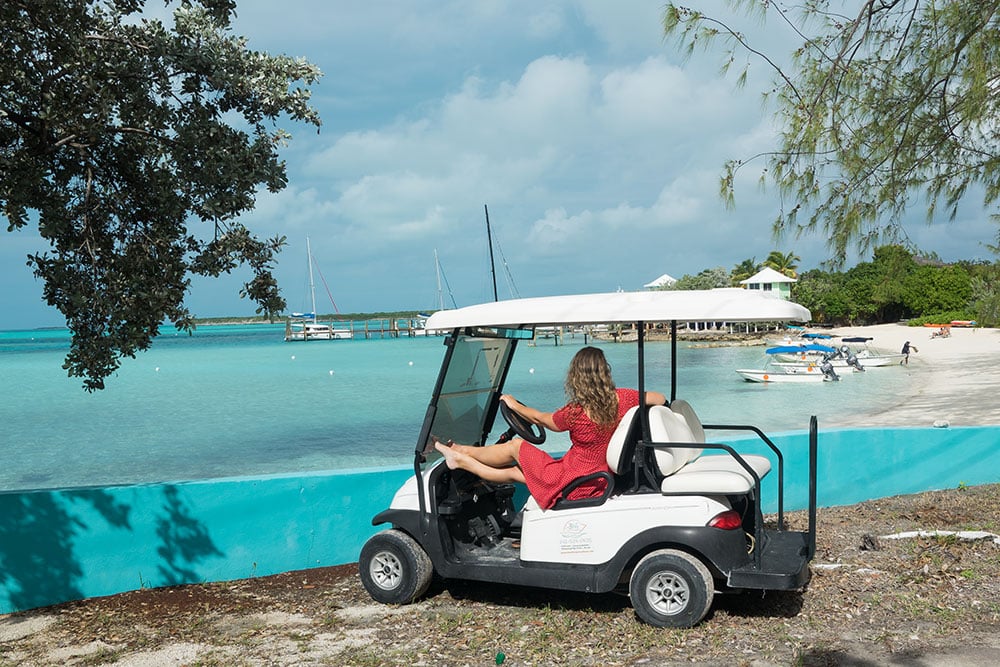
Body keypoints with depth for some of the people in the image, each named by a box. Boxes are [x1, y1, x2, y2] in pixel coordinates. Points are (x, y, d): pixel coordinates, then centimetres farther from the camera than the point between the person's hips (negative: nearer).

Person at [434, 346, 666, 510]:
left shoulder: (574, 413, -21)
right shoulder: (622, 399, -9)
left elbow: (541, 419, 0)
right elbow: (660, 399, 6)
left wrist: (515, 405, 16)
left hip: (570, 484, -6)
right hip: (599, 481, 6)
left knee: (515, 446, 12)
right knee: (514, 472, 18)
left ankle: (460, 452, 29)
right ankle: (461, 461, 31)